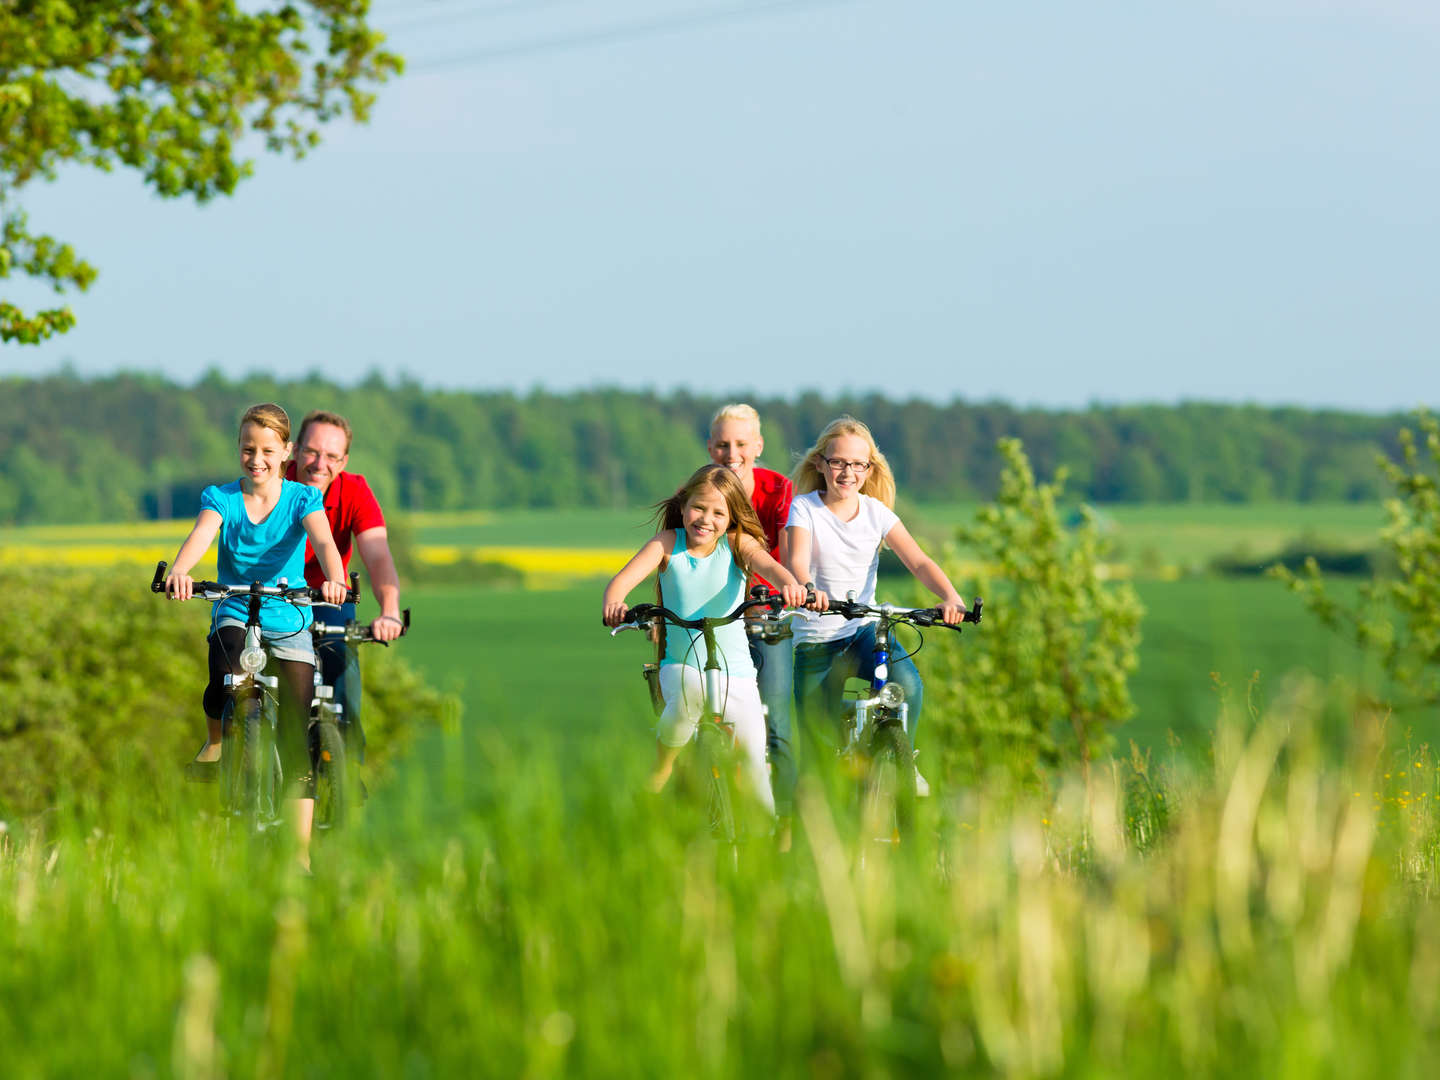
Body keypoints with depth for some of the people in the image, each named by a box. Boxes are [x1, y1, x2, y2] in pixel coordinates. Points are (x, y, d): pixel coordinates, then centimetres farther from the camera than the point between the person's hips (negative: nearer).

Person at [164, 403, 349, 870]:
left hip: (289, 620, 0)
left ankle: (301, 853, -3)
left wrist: (334, 579, -46)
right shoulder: (221, 497, -3)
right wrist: (179, 570, -47)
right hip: (234, 614, 0)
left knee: (295, 737, -7)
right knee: (227, 674, -35)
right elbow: (202, 534, -23)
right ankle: (214, 739, -1)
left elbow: (323, 540, -23)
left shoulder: (302, 498, -4)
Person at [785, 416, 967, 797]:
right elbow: (797, 559, -25)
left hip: (865, 629, 1)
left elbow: (918, 561, -11)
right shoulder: (804, 509, -7)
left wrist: (950, 597, -31)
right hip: (816, 640, -1)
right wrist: (807, 589, -50)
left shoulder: (876, 513, 0)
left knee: (907, 685, -29)